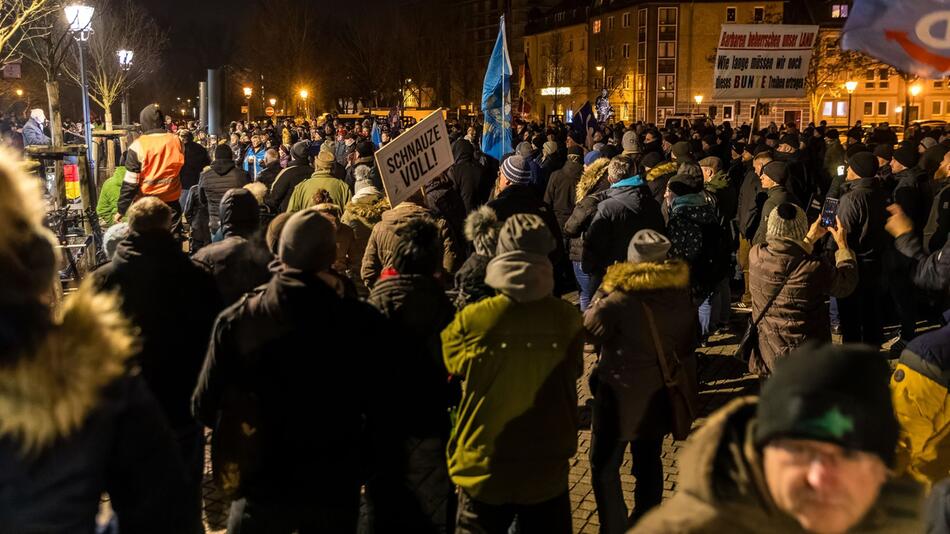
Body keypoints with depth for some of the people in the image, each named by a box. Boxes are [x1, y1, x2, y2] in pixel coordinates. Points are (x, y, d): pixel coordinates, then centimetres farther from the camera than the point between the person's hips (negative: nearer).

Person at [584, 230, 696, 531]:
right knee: (649, 461, 19)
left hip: (621, 393, -6)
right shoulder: (681, 294, -4)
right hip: (660, 393, 6)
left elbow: (589, 332, -11)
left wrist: (601, 297, -2)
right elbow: (688, 342, 8)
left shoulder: (620, 298, -22)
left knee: (605, 464, 8)